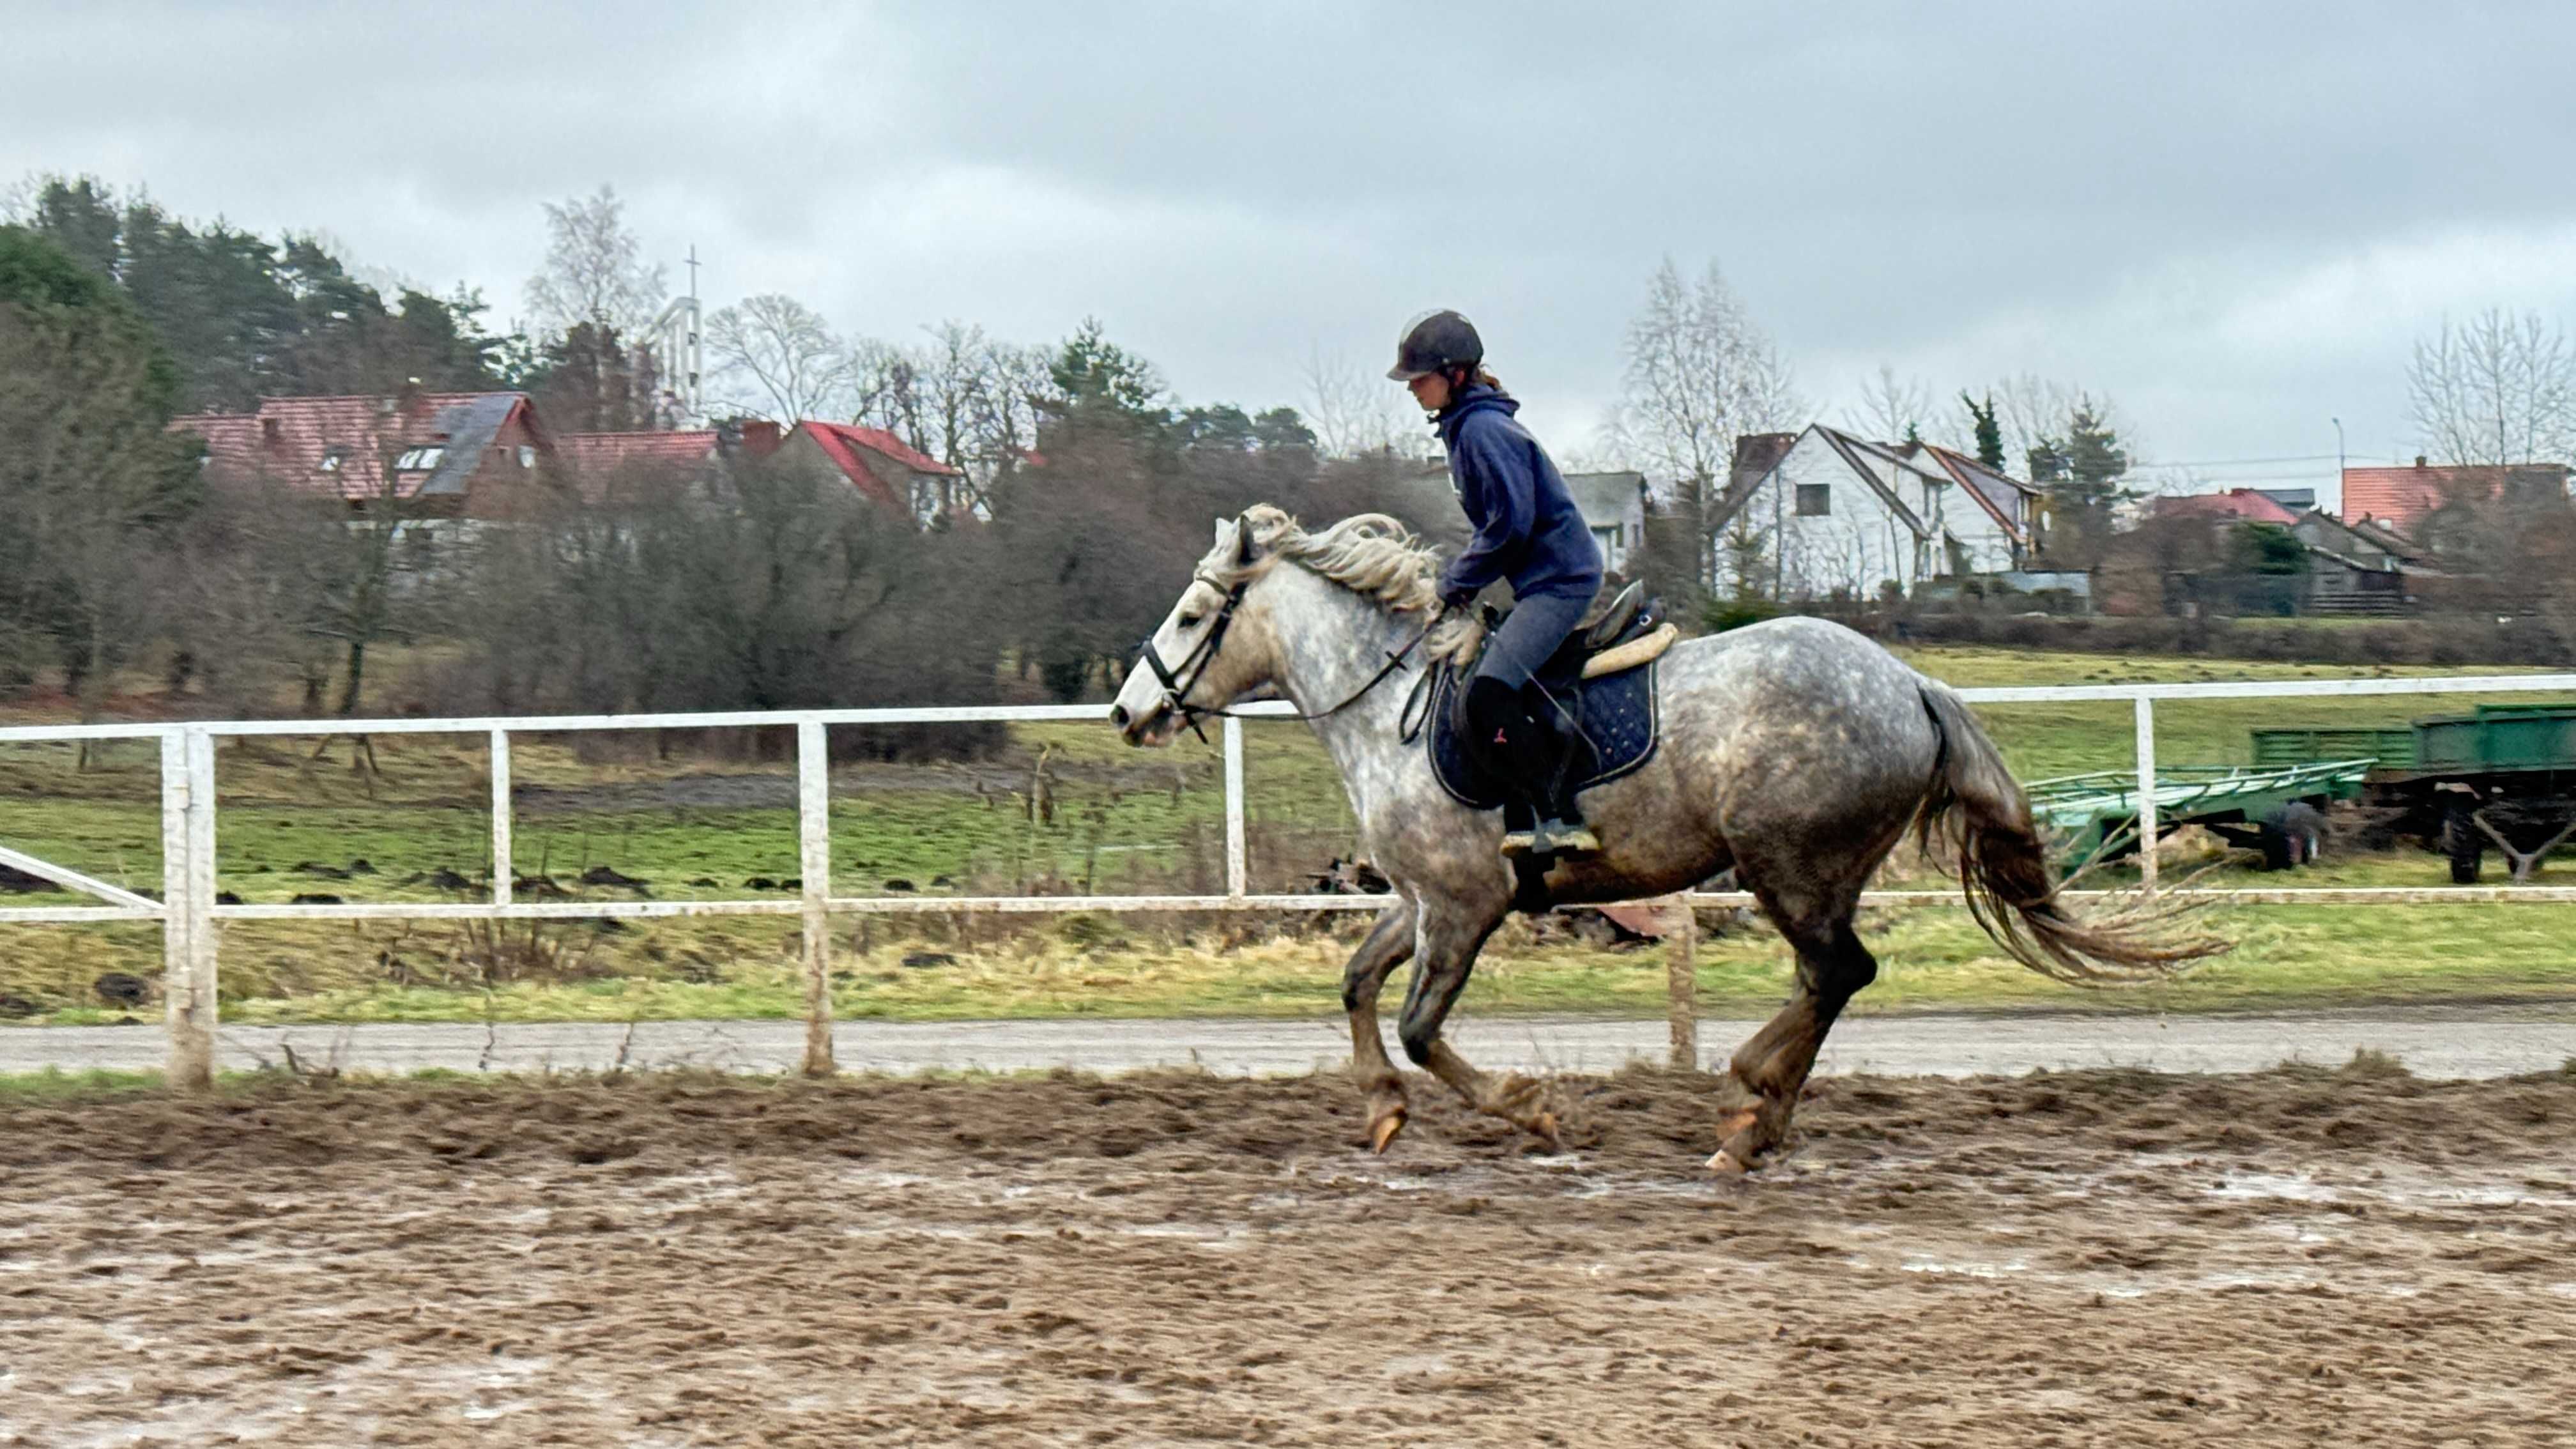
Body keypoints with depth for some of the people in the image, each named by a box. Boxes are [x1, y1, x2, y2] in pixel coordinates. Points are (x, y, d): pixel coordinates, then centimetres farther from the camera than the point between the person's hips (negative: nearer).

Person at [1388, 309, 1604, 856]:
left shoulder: (1483, 430, -16)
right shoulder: (1464, 426, 16)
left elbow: (1512, 525, -20)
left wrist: (1460, 580, -9)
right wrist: (1462, 577, 11)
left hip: (1558, 578, -11)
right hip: (1546, 578, 11)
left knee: (1488, 695, -21)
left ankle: (1559, 821, -20)